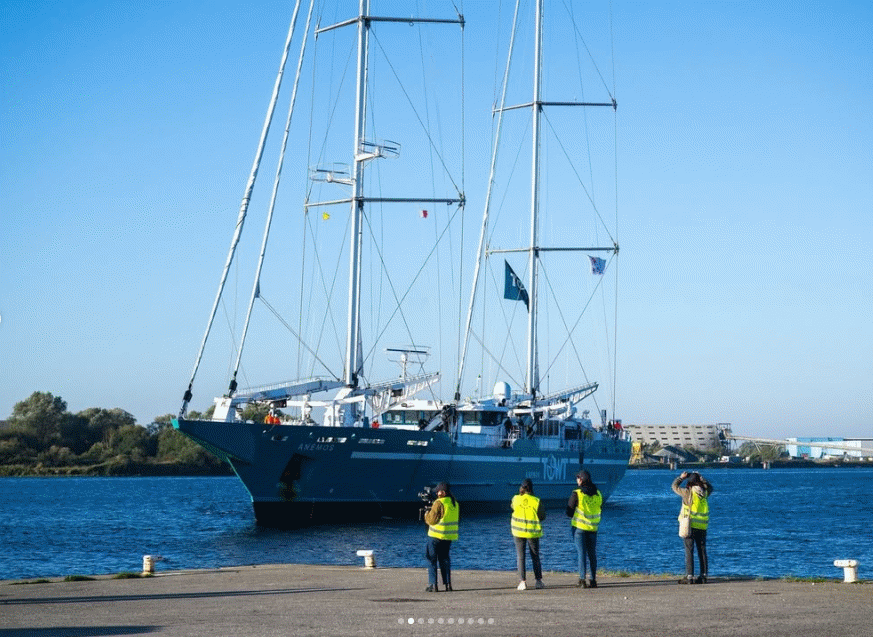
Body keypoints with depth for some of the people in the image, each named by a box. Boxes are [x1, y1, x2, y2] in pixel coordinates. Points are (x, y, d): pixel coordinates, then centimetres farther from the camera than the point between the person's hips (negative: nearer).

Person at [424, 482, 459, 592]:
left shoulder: (439, 503, -16)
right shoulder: (455, 503, 7)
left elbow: (431, 520, -15)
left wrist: (427, 514, 5)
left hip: (436, 535, -7)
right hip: (449, 536, 7)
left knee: (431, 559, 3)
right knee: (445, 559, 15)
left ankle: (433, 585, -3)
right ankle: (447, 584, 8)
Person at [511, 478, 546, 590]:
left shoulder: (515, 499, -6)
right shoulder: (536, 501, -11)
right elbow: (542, 516, -3)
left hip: (519, 531, 1)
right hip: (533, 532, -1)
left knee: (520, 557, 5)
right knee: (535, 557, 13)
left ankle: (522, 582, -3)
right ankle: (539, 581, 12)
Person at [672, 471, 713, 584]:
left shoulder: (688, 493, -10)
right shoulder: (705, 493, 4)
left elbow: (674, 486, 3)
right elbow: (710, 487, 27)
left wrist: (682, 477, 13)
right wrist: (700, 477, 22)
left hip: (690, 525, -4)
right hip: (702, 526, 5)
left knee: (689, 551, -3)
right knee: (702, 551, 10)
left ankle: (689, 577, -6)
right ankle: (703, 576, 10)